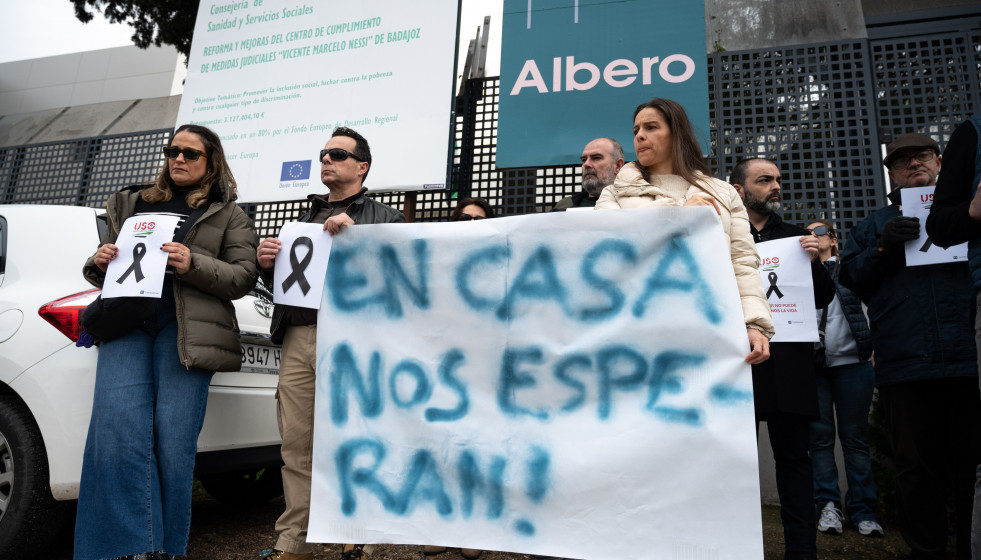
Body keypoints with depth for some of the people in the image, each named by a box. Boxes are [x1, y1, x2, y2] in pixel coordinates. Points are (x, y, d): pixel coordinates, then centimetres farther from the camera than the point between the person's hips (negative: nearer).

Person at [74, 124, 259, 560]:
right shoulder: (131, 204, 25)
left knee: (172, 437, -8)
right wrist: (99, 263, 5)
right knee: (118, 428, -13)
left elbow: (242, 278, 4)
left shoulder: (228, 215, 14)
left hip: (184, 329, -3)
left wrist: (193, 265, -12)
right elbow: (103, 267, 29)